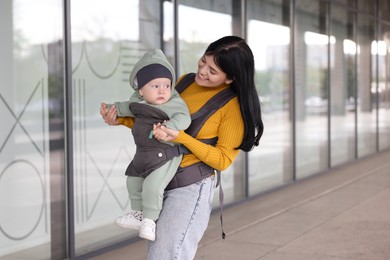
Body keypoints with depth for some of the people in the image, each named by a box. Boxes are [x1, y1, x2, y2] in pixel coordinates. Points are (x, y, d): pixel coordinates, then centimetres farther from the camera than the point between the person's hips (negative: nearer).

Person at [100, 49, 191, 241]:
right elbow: (128, 108, 21)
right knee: (133, 182, 22)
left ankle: (149, 221, -2)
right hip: (143, 154, 8)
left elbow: (184, 117, -31)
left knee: (152, 185, -21)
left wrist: (170, 127, -46)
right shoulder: (138, 101, 1)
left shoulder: (174, 103, -18)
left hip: (165, 155, -8)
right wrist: (111, 109, 20)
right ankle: (138, 214, 41)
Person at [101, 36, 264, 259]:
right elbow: (156, 121, 18)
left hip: (191, 188, -7)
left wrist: (180, 137, -23)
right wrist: (121, 119, 3)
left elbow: (223, 160, -13)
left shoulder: (234, 105, -11)